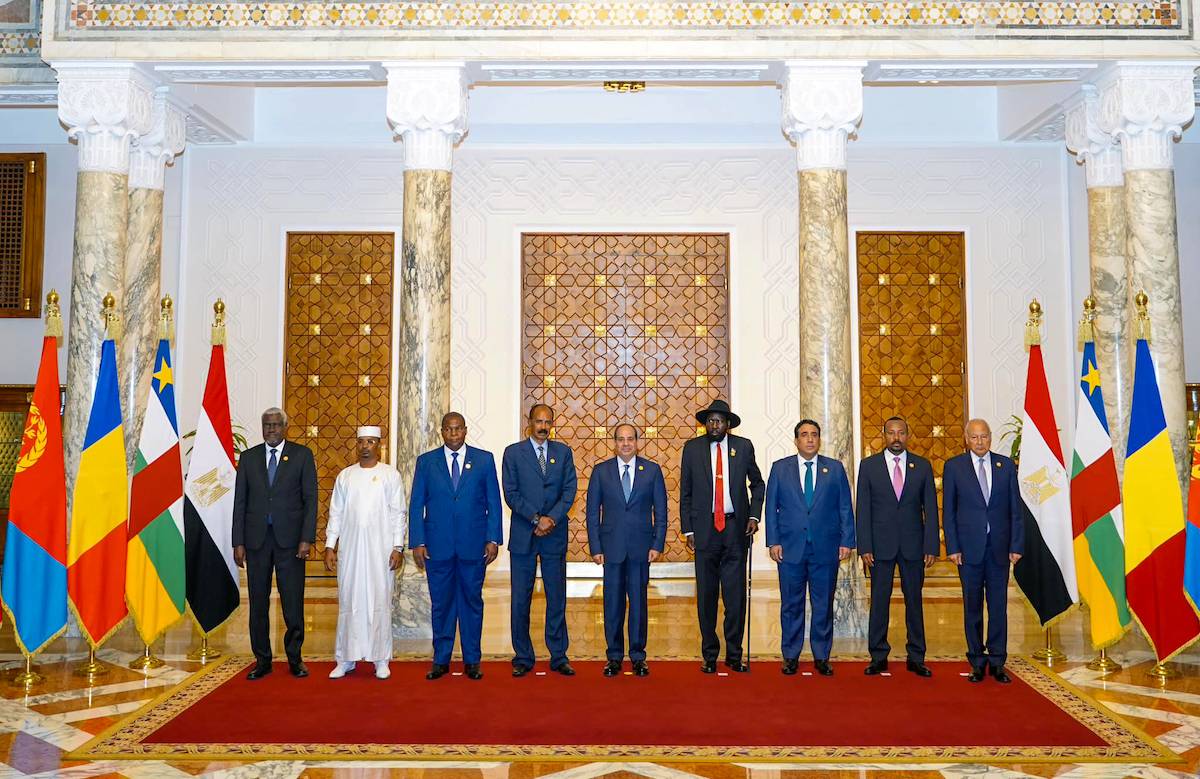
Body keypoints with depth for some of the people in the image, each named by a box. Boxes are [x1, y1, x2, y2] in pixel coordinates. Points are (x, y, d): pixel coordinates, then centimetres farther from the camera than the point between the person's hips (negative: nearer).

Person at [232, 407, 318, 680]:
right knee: (258, 603, 8)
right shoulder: (248, 457, 10)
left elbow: (310, 499, -1)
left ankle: (295, 658, 15)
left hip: (289, 538, -2)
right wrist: (238, 542, 2)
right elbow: (240, 501, 9)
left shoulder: (302, 455, 3)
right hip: (256, 538, 2)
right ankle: (262, 660, 18)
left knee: (293, 602, 1)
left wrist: (306, 538, -9)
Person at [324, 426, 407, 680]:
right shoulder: (345, 476, 9)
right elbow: (336, 513, 10)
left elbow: (399, 513, 0)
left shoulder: (390, 475, 2)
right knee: (348, 602, 5)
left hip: (381, 549, -2)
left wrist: (398, 547, -6)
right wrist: (329, 546, 4)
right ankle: (345, 659, 14)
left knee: (380, 601, 1)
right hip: (349, 548, 2)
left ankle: (381, 659, 10)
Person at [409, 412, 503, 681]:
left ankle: (472, 660, 17)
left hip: (473, 545, 0)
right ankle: (441, 660, 18)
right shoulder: (426, 461, 5)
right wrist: (417, 542, -3)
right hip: (437, 545, 0)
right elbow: (416, 505, 5)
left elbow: (494, 502, 4)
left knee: (472, 601, 7)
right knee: (440, 603, 7)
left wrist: (493, 539, -3)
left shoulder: (484, 460, 4)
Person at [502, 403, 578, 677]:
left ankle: (559, 656, 15)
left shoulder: (563, 452, 8)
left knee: (557, 598, 6)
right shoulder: (513, 452, 3)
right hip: (523, 535, -1)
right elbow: (511, 493, -4)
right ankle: (523, 657, 14)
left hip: (555, 534, 1)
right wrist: (536, 519, -13)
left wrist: (552, 518, -12)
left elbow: (570, 490, 2)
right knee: (520, 599, 3)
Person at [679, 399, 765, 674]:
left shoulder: (743, 446, 5)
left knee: (736, 594, 3)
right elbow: (685, 493, 6)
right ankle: (709, 655, 15)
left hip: (736, 527, 1)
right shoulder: (692, 448, 3)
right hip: (705, 528, 0)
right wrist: (688, 530, 0)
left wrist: (754, 515, 3)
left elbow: (757, 483, 17)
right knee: (706, 596, 4)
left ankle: (734, 655, 15)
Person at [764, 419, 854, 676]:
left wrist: (846, 541, -1)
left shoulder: (835, 468, 7)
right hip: (790, 548, 0)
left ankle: (822, 657, 18)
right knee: (791, 605, 6)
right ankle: (791, 656, 17)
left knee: (823, 605, 6)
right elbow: (771, 507, 5)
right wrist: (773, 541, -3)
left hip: (825, 548, 0)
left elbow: (846, 508, 6)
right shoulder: (780, 468, 6)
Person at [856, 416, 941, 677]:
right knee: (879, 600, 4)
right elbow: (863, 509, 0)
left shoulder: (922, 466, 5)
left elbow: (930, 509, 4)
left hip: (913, 545, 1)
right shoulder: (868, 465, 2)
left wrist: (931, 547, -3)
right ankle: (878, 656, 14)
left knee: (914, 600, 7)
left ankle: (916, 658, 17)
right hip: (880, 545, -1)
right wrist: (864, 547, -6)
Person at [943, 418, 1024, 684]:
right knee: (972, 606, 5)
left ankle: (997, 663, 14)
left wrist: (1016, 545, -1)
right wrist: (952, 547, -5)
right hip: (969, 547, -1)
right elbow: (949, 510, 1)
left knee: (998, 605, 5)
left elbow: (1015, 509, 6)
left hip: (999, 546, 1)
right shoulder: (954, 466, 1)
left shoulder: (1006, 465, 6)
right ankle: (977, 663, 15)